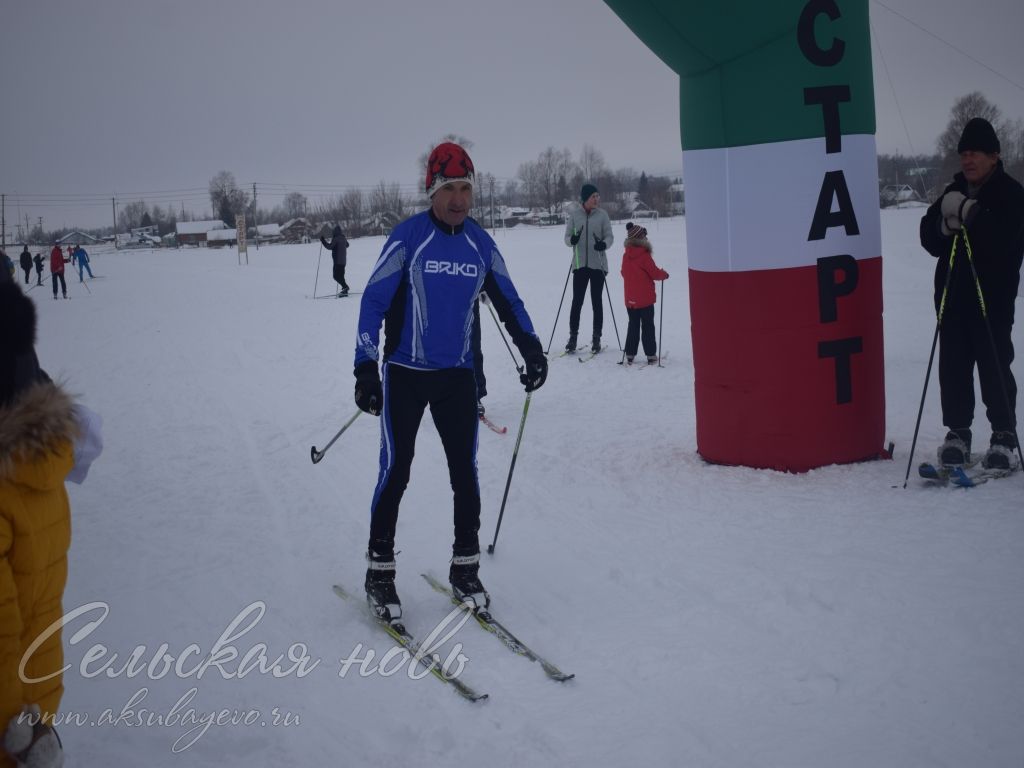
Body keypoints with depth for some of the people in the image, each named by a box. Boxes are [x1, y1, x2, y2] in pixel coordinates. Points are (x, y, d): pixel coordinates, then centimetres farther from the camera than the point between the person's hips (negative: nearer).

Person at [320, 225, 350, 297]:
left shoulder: (335, 239, -14)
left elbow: (329, 247, -20)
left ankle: (345, 287, -19)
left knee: (336, 276, -8)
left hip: (337, 261, -9)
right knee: (341, 276, 14)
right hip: (343, 261, 9)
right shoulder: (343, 238, 12)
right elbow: (347, 245, 31)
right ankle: (344, 290, 13)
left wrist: (323, 240, -13)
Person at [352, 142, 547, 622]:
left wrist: (531, 349, 0)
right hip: (405, 374, -4)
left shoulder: (480, 243, 2)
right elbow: (374, 301, -10)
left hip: (458, 376, 4)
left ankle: (465, 569, 18)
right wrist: (366, 369, -16)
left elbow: (508, 301, 12)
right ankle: (379, 572, 11)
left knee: (465, 472, 5)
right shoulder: (408, 237, -11)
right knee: (395, 473, -2)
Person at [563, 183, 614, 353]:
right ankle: (573, 336, 10)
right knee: (577, 301, 0)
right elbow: (567, 237, 4)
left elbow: (609, 236, 2)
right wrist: (572, 240, -19)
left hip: (598, 264, 0)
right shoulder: (574, 214, 2)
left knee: (597, 301, 4)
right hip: (580, 264, 0)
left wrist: (604, 244, -21)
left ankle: (596, 338, 11)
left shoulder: (602, 214, 1)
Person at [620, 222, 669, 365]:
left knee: (633, 325, 13)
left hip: (630, 298, 5)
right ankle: (651, 354, 6)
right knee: (648, 326, 3)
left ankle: (630, 354, 12)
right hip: (645, 298, -5)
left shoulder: (626, 255, 2)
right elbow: (655, 273, -12)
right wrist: (664, 274, 7)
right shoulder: (644, 256, -17)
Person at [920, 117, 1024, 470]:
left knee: (994, 364, -5)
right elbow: (929, 238, 8)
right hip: (952, 295, 5)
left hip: (993, 296, -5)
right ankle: (957, 432, 14)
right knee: (953, 365, 5)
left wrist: (969, 214, -20)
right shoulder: (953, 194, 12)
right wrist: (946, 225, -13)